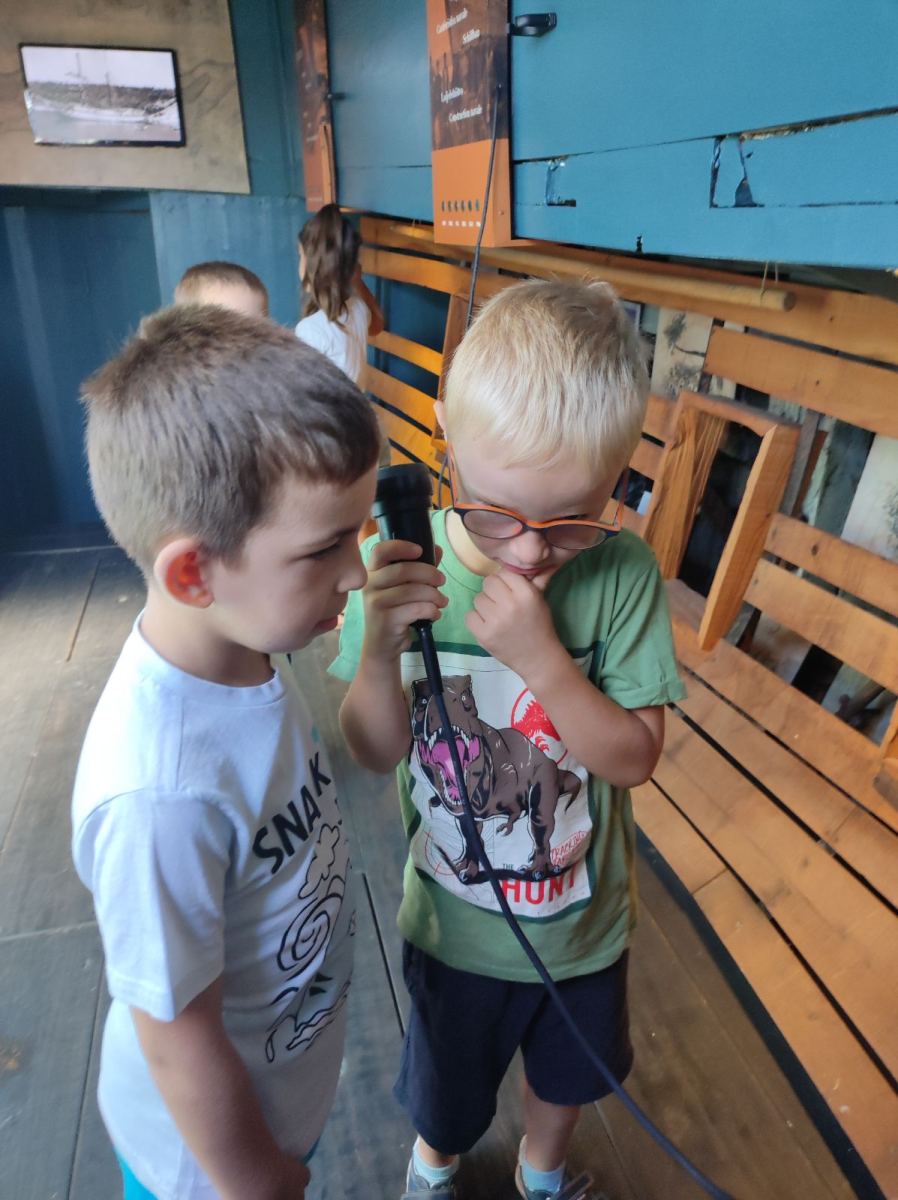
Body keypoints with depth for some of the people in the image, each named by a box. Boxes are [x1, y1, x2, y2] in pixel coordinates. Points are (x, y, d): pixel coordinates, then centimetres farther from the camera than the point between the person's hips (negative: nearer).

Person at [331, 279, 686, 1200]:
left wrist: (541, 656, -36)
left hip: (581, 921, 1)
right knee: (447, 1089, 30)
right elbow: (375, 752, -16)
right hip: (453, 926, 0)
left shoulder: (622, 575, -24)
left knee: (565, 1074, 32)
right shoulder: (402, 562, -23)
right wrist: (379, 647, -36)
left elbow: (634, 756, -20)